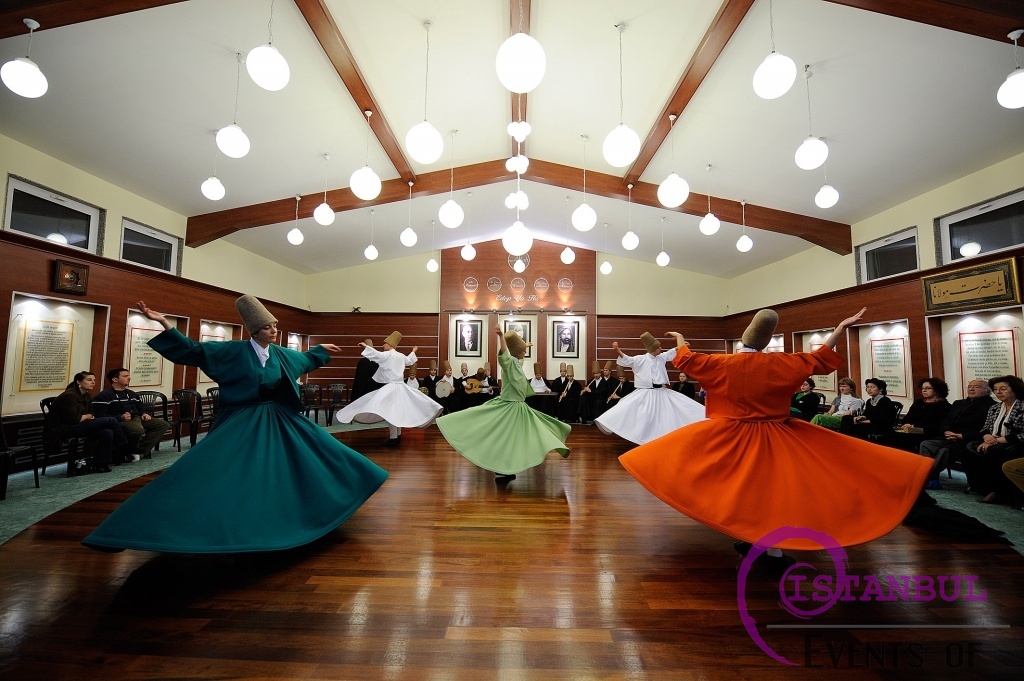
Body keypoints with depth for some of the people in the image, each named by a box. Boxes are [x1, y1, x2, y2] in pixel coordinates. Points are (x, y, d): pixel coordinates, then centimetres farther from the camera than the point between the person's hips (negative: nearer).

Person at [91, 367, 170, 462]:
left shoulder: (131, 394, 24)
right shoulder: (104, 395, -1)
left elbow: (140, 408, 31)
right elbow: (100, 415, -11)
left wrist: (144, 414, 8)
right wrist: (120, 417, -24)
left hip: (137, 419, 8)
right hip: (119, 422, -8)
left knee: (163, 424, -7)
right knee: (138, 430, -39)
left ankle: (141, 450, -17)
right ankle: (128, 453, -8)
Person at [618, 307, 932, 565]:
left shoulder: (723, 364, -9)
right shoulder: (782, 364, -10)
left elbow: (688, 360, 2)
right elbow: (820, 359, 1)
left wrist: (680, 339, 21)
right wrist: (841, 327, 11)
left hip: (734, 436, 0)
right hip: (773, 438, 0)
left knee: (738, 485, 17)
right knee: (774, 488, 11)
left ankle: (747, 538, 28)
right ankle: (773, 549, 16)